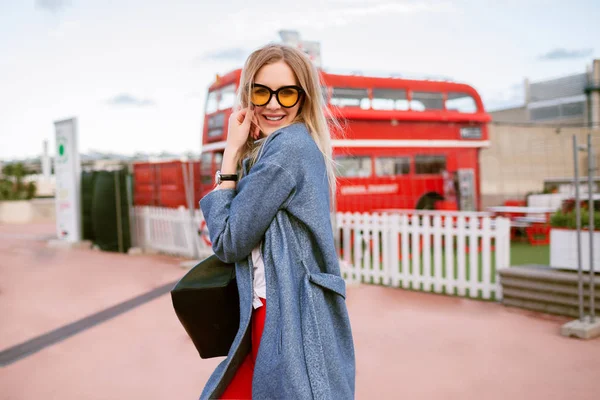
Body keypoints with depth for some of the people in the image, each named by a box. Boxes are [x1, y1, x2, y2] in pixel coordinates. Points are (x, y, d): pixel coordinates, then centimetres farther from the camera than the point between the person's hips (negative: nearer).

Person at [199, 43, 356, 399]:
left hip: (290, 320, -9)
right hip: (270, 314, 9)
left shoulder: (288, 146, -15)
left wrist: (231, 153, -8)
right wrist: (239, 154, 3)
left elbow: (228, 242, -13)